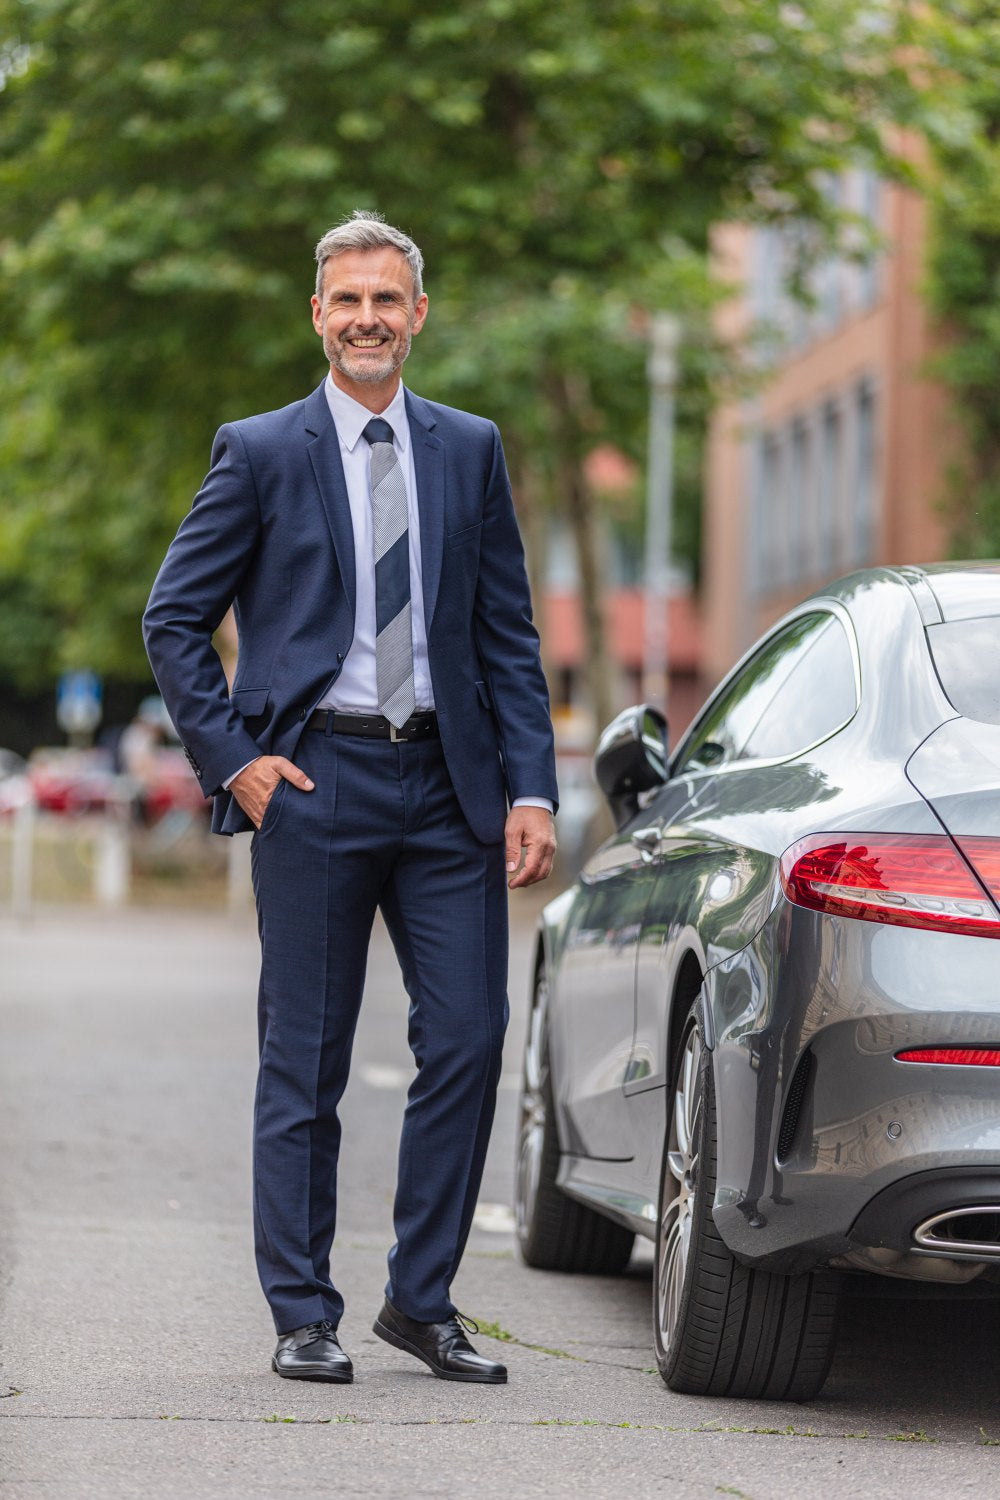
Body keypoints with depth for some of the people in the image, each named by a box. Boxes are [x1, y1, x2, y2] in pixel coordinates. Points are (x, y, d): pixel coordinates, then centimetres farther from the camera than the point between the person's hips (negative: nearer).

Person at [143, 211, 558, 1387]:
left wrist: (530, 788, 1)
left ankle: (422, 1301, 12)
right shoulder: (260, 452, 2)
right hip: (314, 782, -3)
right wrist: (231, 758, -5)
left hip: (447, 784, 3)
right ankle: (303, 1319, 10)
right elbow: (173, 619, 5)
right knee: (304, 1060, 1)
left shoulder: (470, 450, 11)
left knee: (467, 1041, -2)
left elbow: (509, 636, 10)